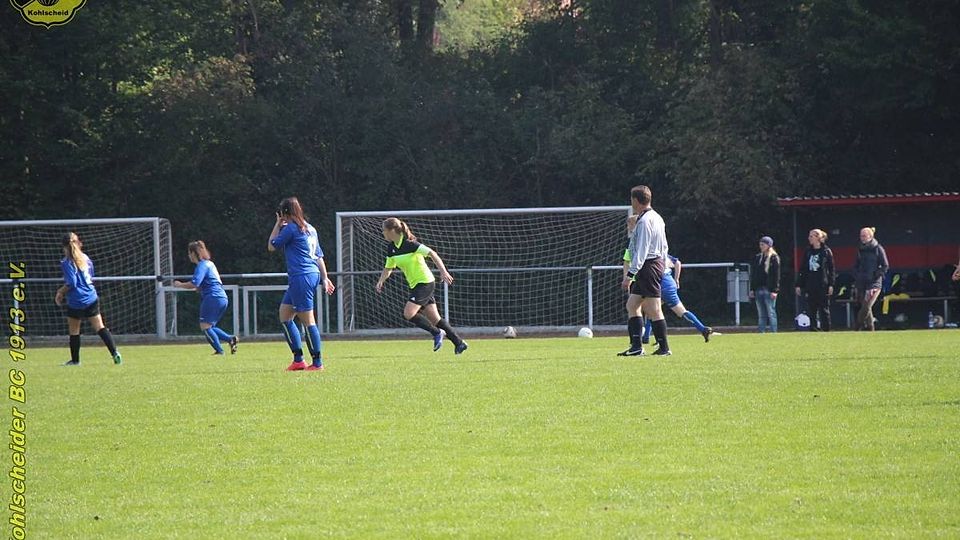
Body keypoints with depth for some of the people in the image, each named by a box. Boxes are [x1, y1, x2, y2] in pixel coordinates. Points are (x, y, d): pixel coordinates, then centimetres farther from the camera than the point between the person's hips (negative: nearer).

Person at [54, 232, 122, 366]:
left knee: (74, 331, 10)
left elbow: (71, 283, -18)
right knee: (100, 327, 3)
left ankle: (75, 360, 16)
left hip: (76, 302, -6)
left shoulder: (67, 262, -11)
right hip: (91, 299, 6)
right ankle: (115, 353, -10)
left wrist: (60, 292, -1)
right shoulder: (85, 258, 10)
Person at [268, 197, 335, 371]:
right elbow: (319, 256, 18)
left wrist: (278, 225, 10)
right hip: (313, 275, 10)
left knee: (308, 320, -6)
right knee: (284, 315, 13)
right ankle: (298, 360, 11)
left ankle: (317, 363, -5)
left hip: (301, 277, -10)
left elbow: (271, 246, 2)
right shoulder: (310, 229, 17)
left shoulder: (290, 228, -9)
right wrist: (324, 278, 20)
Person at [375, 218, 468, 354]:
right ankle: (459, 343, 15)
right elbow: (388, 268, 16)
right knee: (434, 319, 9)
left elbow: (432, 253, -22)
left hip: (425, 282, -9)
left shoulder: (409, 244, -19)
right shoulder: (391, 248, 6)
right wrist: (381, 281, -3)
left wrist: (443, 271, -31)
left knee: (408, 313, -17)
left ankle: (437, 333, -1)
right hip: (415, 285, 9)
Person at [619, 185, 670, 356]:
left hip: (648, 266, -10)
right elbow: (664, 247, 20)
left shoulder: (644, 221, -15)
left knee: (653, 309, -7)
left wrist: (629, 275, -20)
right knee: (632, 305, 9)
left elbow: (641, 251, -20)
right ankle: (636, 346, 5)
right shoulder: (656, 218, 16)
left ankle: (664, 348, -5)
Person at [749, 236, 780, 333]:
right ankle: (761, 333, 9)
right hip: (758, 289, 6)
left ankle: (773, 332, -4)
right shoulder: (757, 258, 15)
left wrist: (774, 290, -13)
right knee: (761, 315, 7)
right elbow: (753, 275, 17)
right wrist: (752, 289, 11)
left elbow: (776, 275, -8)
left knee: (771, 313, -5)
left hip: (769, 290, -6)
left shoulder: (774, 258, -3)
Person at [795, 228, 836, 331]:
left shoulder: (826, 251, -1)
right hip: (810, 287, 4)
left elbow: (832, 269, -2)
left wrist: (831, 285, -10)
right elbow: (802, 270, 13)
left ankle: (826, 330, 4)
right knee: (811, 310, 4)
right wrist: (799, 285, 8)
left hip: (823, 286, -4)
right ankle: (813, 329, 8)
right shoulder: (808, 252, 11)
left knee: (824, 310, 0)